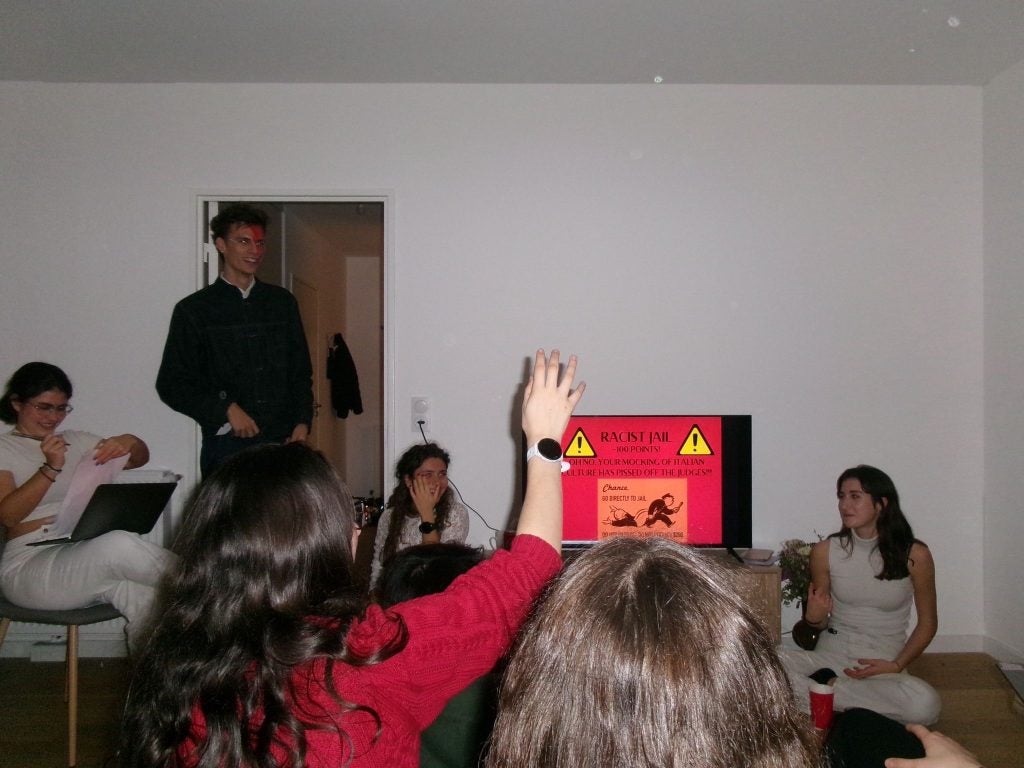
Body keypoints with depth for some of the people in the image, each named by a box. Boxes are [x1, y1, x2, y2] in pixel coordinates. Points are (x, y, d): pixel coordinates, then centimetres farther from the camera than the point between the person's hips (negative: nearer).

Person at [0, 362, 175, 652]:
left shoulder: (74, 441, 21)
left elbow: (140, 459, 18)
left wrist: (129, 442, -6)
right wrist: (51, 468, -20)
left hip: (87, 557, 5)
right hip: (30, 564, -5)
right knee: (119, 546, -36)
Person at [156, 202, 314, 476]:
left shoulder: (283, 302, 13)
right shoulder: (193, 310, 4)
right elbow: (172, 384, 2)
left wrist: (302, 422, 2)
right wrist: (226, 409, -10)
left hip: (283, 442, 2)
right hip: (227, 444, -2)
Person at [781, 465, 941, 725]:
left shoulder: (914, 555, -4)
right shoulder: (825, 551, 0)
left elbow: (928, 622, 6)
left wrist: (897, 665, -8)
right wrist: (814, 618, -14)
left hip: (882, 663, 1)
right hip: (831, 653, 0)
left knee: (925, 703, -35)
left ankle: (827, 686, -15)